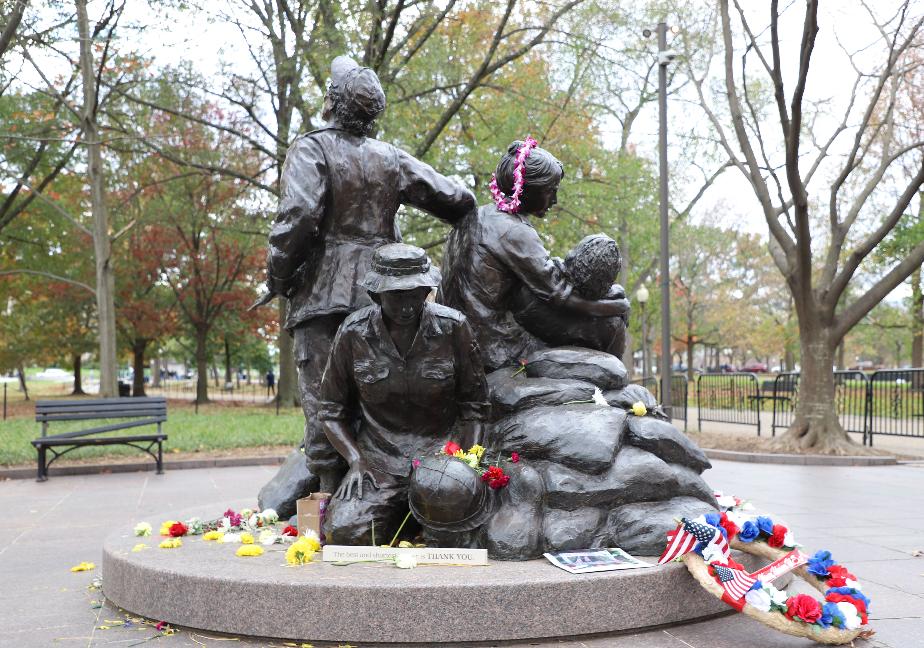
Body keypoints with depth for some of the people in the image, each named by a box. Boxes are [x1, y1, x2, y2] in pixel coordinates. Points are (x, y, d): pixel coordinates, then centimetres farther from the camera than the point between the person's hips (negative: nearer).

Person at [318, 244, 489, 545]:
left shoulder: (453, 327, -6)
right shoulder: (353, 333, -4)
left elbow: (474, 408, 2)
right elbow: (332, 411, 4)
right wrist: (356, 460, -10)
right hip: (379, 457, 1)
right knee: (344, 532, -22)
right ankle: (397, 513, 12)